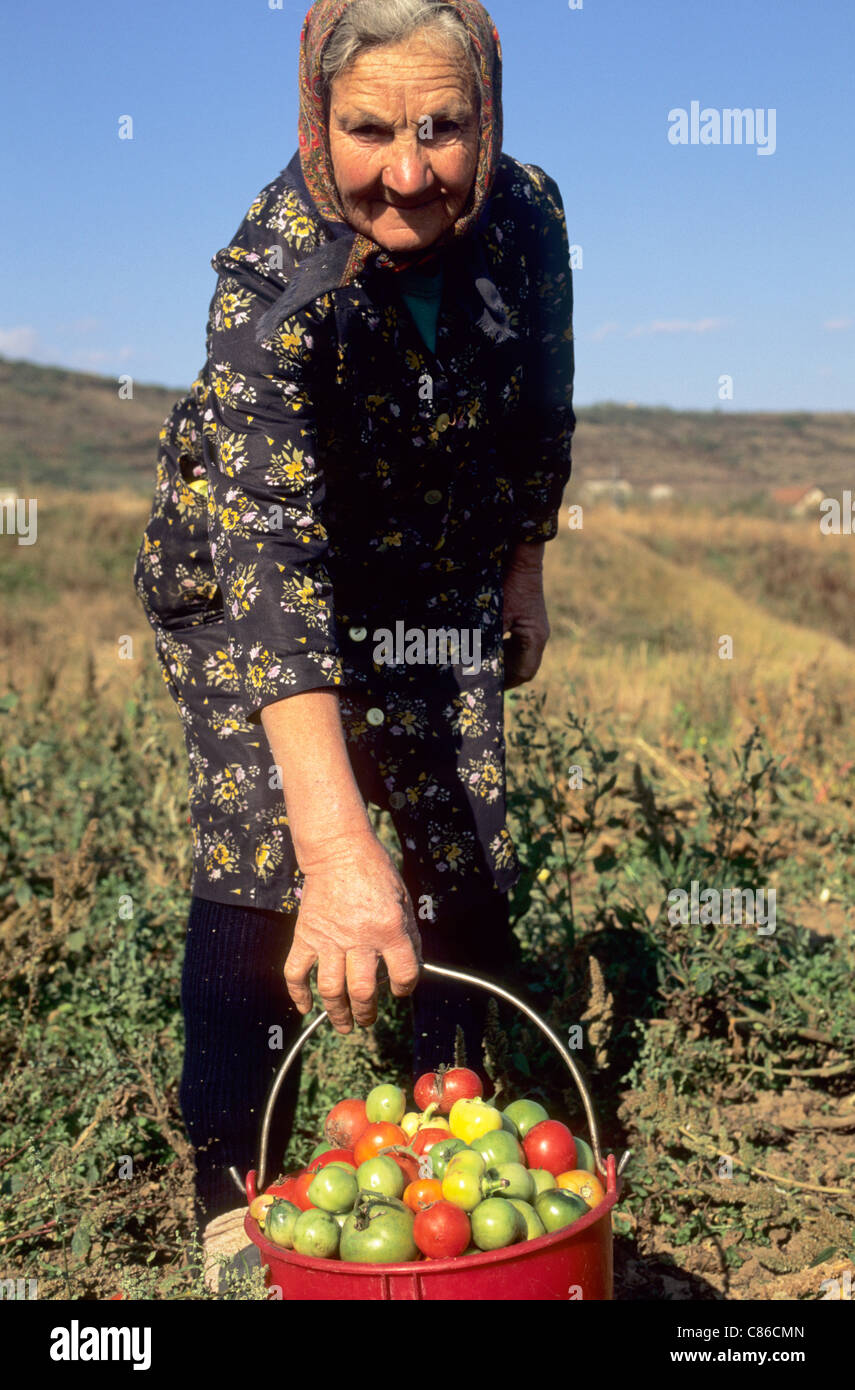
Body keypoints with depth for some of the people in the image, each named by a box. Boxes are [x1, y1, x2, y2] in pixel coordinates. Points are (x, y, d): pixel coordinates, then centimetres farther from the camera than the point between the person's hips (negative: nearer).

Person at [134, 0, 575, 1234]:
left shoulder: (524, 213, -19)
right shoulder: (276, 278, -34)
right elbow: (274, 558, -45)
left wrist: (525, 570, 10)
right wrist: (337, 844, -54)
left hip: (434, 578, 4)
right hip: (247, 577, -4)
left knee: (470, 865, 3)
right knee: (258, 875, -10)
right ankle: (232, 1193, 8)